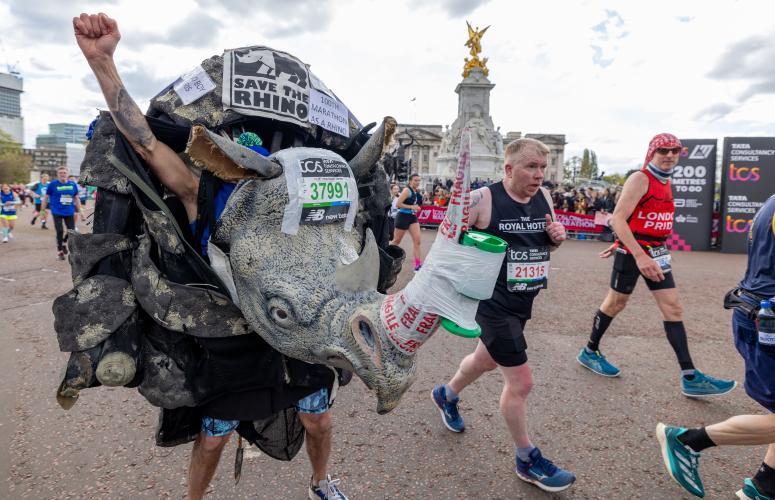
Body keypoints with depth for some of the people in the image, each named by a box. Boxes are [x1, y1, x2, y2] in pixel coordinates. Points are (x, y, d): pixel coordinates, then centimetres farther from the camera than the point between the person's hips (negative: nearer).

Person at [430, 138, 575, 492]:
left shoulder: (544, 197, 1)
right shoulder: (483, 199, -18)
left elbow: (548, 242, 16)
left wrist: (557, 236, -6)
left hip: (523, 301, 8)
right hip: (494, 302, -8)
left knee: (487, 359, 27)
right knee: (521, 382, -3)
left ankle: (447, 395, 56)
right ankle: (528, 461, 21)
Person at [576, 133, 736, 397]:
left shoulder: (666, 183, 12)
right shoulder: (640, 179, -14)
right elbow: (618, 218, -23)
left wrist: (619, 244, 20)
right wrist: (639, 256, -29)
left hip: (657, 252, 8)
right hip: (632, 252, -8)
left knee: (673, 308, 3)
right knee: (615, 303, 5)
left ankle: (690, 378, 7)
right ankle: (589, 352, 26)